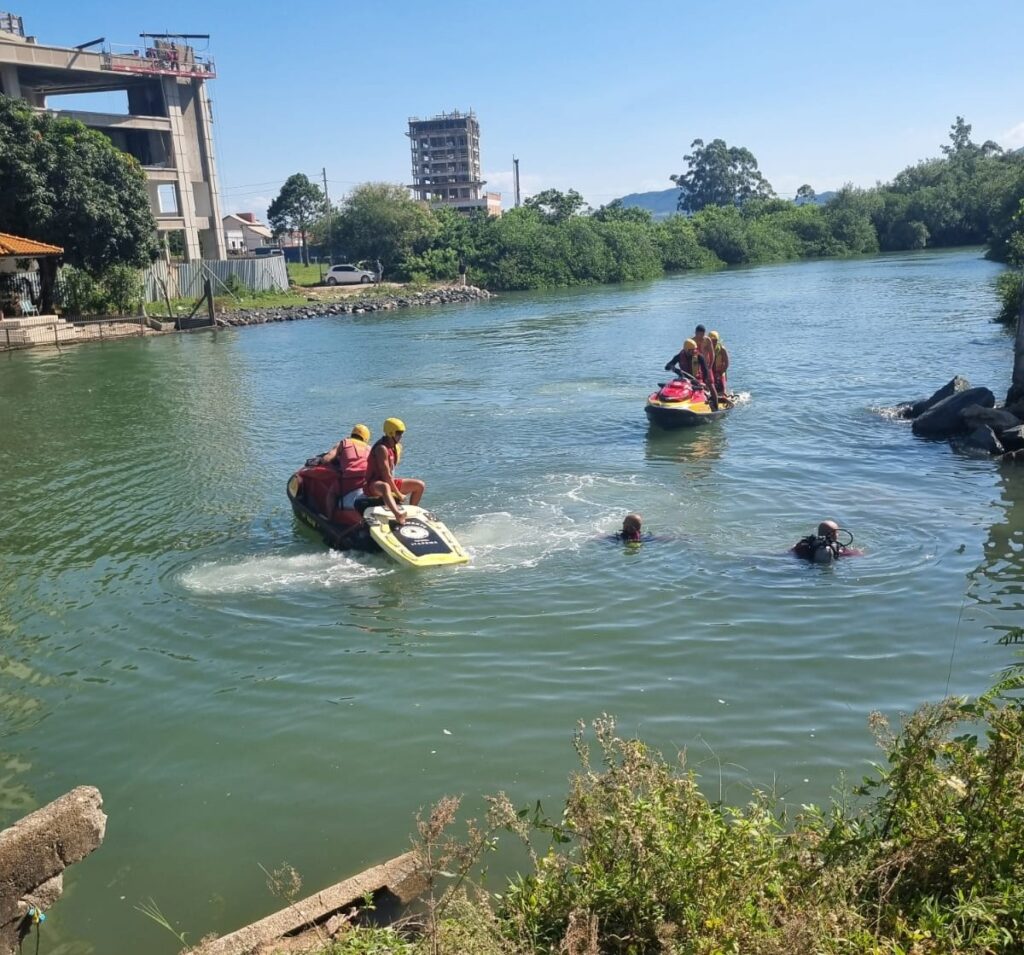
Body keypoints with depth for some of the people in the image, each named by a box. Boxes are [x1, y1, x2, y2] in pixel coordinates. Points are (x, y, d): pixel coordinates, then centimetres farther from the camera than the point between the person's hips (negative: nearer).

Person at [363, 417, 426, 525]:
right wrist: (398, 494, -19)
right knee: (385, 487, -46)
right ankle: (398, 515, -74)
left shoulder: (397, 447, 8)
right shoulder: (382, 448, -21)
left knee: (420, 485, 5)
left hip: (389, 481, 10)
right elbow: (386, 475, -23)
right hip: (373, 485, -10)